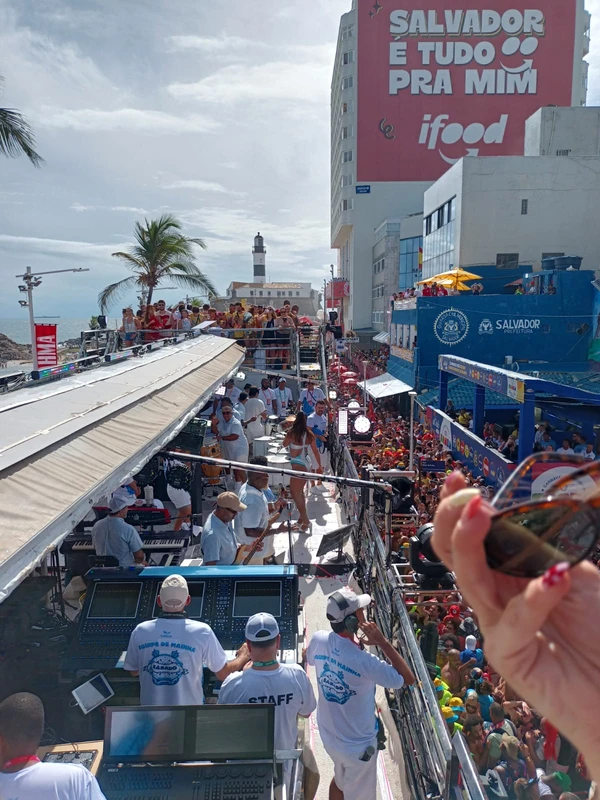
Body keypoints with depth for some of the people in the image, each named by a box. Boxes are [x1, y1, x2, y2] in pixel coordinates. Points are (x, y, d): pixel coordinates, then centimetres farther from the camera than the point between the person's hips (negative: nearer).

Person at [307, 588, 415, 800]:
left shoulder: (318, 640, -18)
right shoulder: (363, 661, -35)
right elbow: (408, 679, -24)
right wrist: (383, 642, -26)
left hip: (329, 734, 6)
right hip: (358, 744, -6)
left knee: (340, 780, 33)